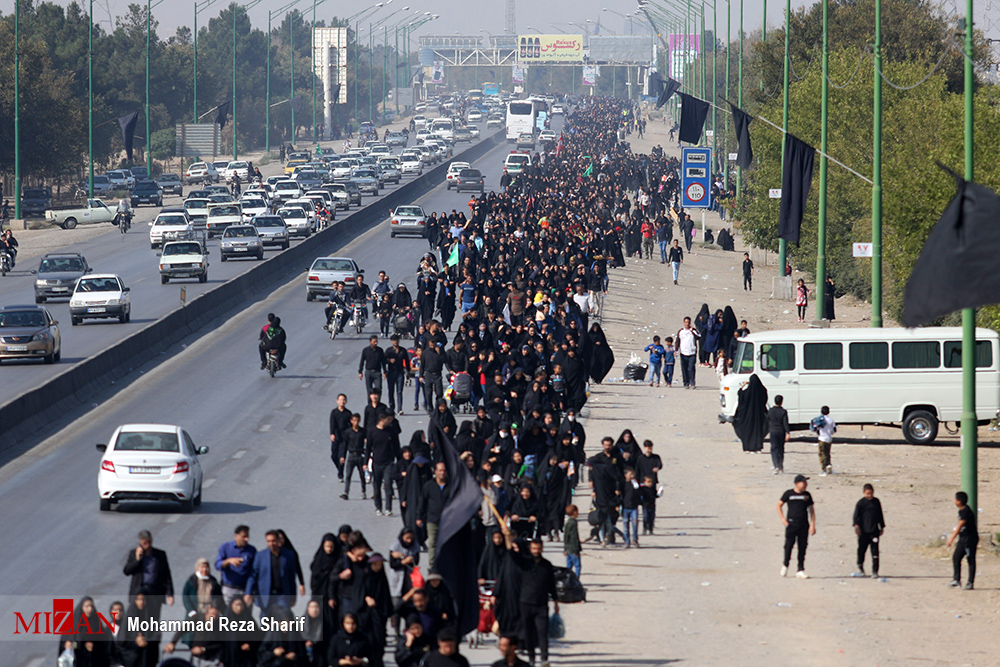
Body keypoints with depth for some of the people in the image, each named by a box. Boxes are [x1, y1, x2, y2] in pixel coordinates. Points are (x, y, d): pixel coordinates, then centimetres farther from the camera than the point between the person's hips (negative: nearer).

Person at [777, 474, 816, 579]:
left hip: (804, 525, 2)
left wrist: (812, 524, 4)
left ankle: (800, 570, 5)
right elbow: (779, 505, 8)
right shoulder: (788, 494, 0)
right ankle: (785, 564, 22)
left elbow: (811, 510, 13)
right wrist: (783, 519, -2)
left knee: (802, 548, 0)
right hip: (791, 523, -2)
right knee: (789, 545, -2)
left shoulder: (807, 495, 8)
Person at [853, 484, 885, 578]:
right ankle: (860, 567, 29)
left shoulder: (876, 502, 8)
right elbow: (856, 515, -8)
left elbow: (880, 515, 18)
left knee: (875, 551, -4)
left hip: (874, 531, 2)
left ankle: (875, 571, -4)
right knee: (862, 549, 9)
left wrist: (882, 527, 21)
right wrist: (856, 525, -22)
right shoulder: (861, 503, -3)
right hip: (863, 531, -2)